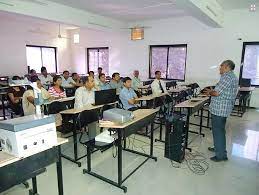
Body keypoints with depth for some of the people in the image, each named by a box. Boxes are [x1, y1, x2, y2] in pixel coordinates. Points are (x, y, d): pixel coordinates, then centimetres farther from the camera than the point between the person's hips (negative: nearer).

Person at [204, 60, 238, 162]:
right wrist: (212, 91, 12)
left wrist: (209, 92, -3)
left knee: (218, 131, -2)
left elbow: (217, 93, -22)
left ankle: (221, 155, 7)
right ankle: (219, 147, 35)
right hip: (224, 109, 10)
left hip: (219, 109, -10)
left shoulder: (226, 77, -18)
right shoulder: (233, 77, 16)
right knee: (220, 130, 21)